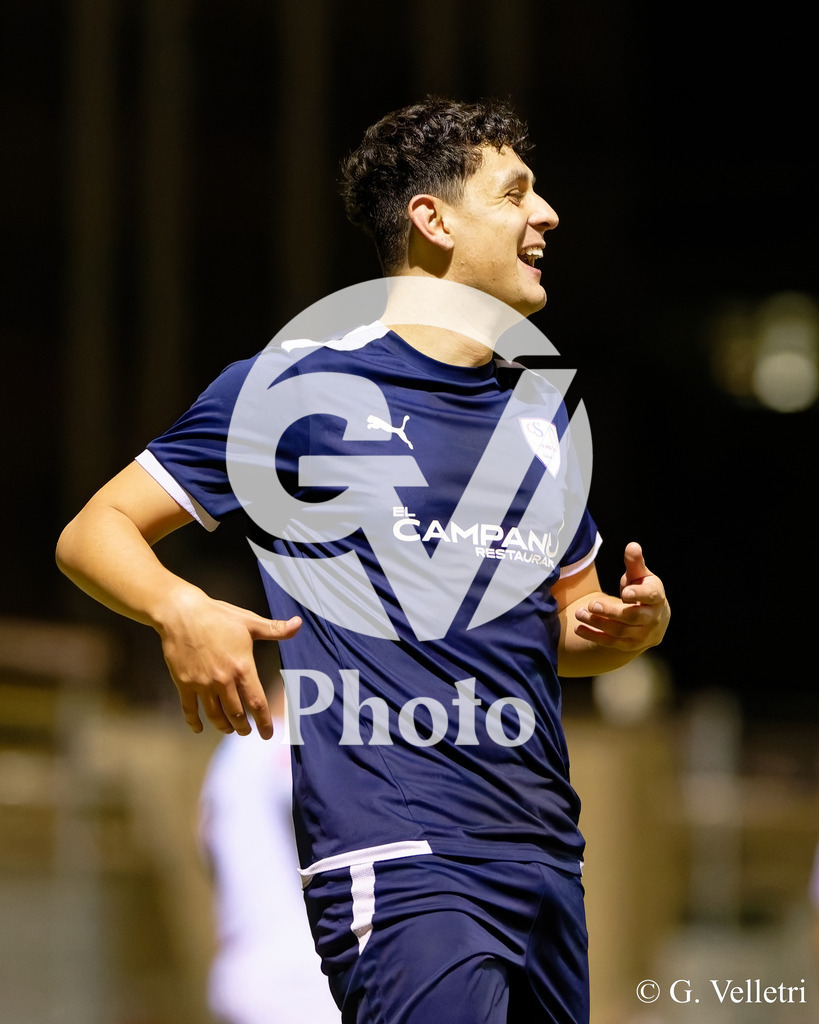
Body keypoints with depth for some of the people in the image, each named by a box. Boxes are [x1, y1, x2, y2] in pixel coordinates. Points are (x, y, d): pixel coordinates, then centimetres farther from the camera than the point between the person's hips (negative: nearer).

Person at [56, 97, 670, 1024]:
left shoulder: (543, 414, 20)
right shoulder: (295, 385, 0)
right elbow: (92, 533, 2)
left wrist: (632, 624, 5)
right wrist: (183, 609, -19)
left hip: (547, 855, 7)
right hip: (396, 866, -7)